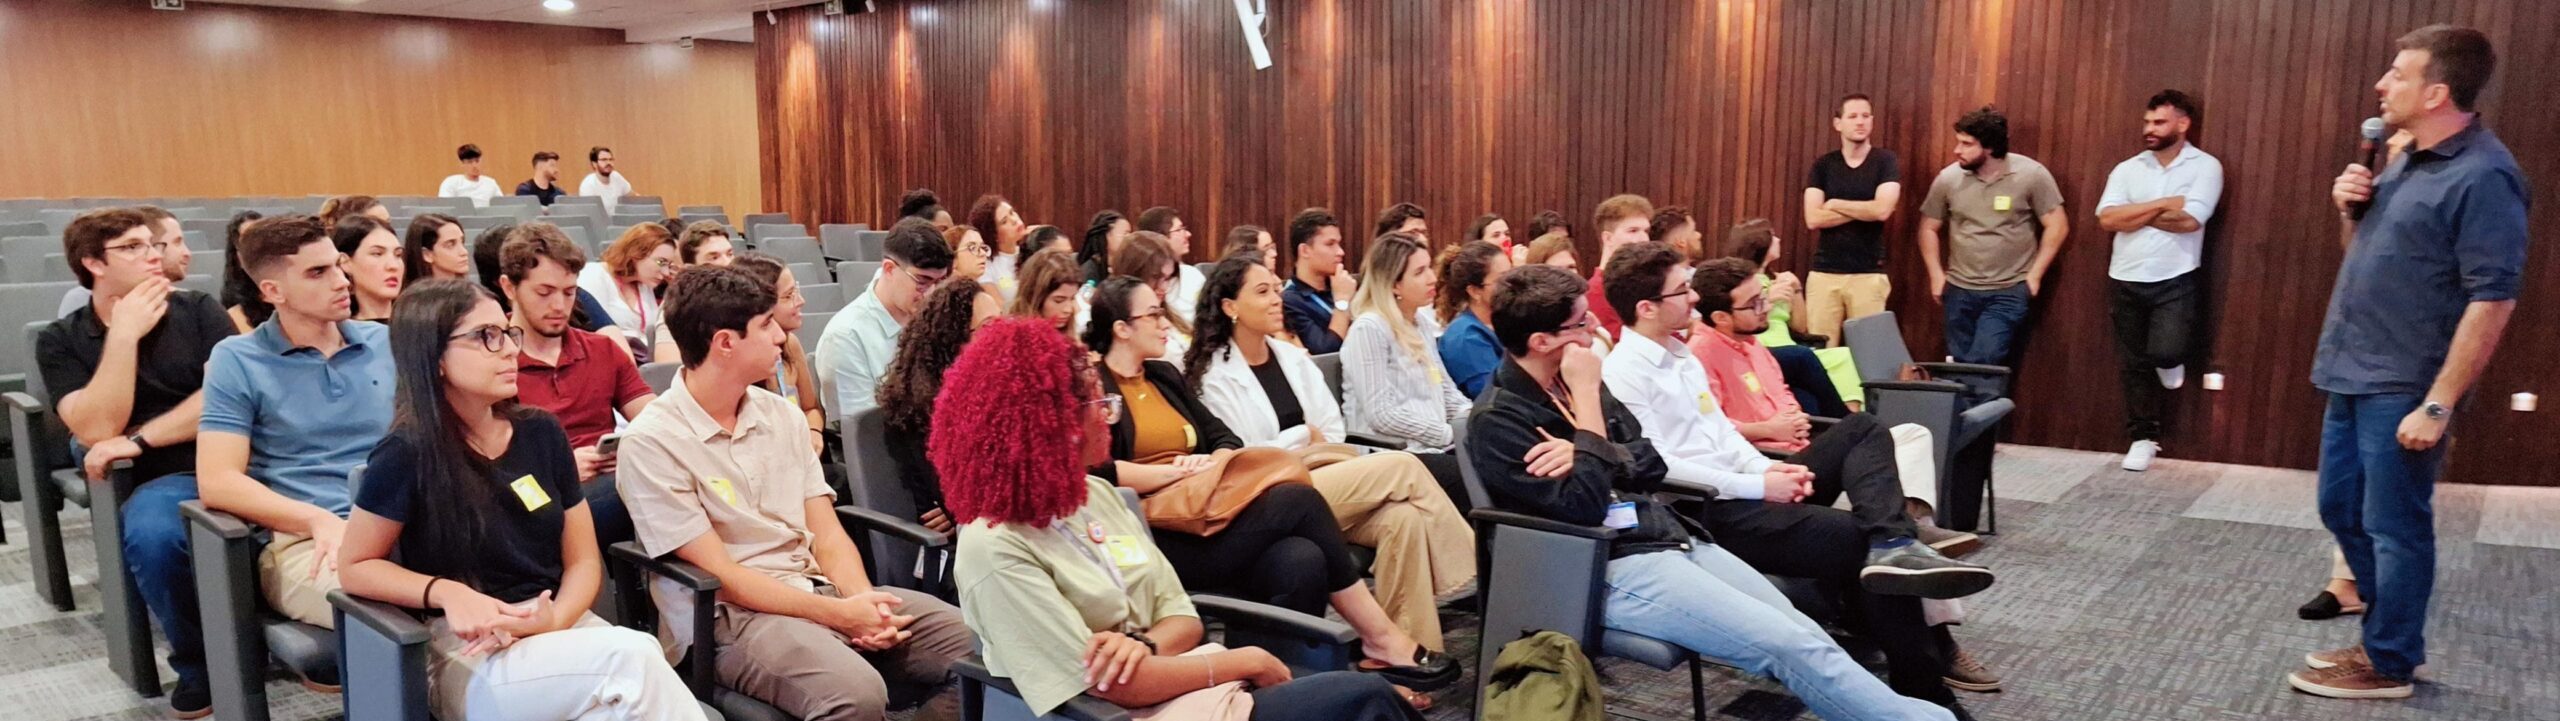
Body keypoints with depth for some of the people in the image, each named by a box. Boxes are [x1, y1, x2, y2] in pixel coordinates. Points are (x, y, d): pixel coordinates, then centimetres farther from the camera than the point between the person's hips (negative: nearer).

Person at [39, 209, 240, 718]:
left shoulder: (199, 310, 10)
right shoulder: (61, 341, 10)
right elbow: (97, 430, -5)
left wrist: (139, 440, -9)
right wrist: (124, 334, -7)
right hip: (163, 480, 0)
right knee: (152, 536, -36)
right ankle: (200, 666, -11)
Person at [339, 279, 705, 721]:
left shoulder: (541, 433, 7)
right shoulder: (408, 455, -7)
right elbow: (354, 568, 4)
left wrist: (554, 619, -11)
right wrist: (447, 593, -14)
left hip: (560, 623, 4)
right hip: (466, 653, -4)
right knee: (632, 658, -32)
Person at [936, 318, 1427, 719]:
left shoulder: (1097, 494, 9)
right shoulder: (995, 548, -16)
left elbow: (1183, 617, 10)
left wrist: (1142, 645, -14)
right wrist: (1245, 661, -11)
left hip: (1191, 682, 7)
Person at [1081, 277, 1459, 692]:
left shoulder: (1164, 375, 23)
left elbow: (1223, 438, 19)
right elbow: (1093, 471, -17)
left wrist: (1212, 466, -4)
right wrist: (1178, 472, -13)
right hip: (1155, 536, -7)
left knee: (1301, 561, -27)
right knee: (1298, 500, -23)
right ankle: (1382, 639, -13)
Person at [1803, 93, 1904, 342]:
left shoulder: (1886, 161, 2)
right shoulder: (1823, 165, 7)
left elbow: (1882, 210, -14)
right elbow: (1813, 218, -5)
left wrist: (1835, 204, -4)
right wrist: (1864, 210, -8)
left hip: (1869, 275, -2)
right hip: (1824, 273, 2)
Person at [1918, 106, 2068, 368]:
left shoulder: (2031, 175, -10)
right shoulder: (1948, 178, -3)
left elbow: (2057, 225, -6)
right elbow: (1928, 228, 9)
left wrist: (2034, 275, -8)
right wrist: (1936, 275, 2)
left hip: (2009, 292, -3)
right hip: (1960, 290, 4)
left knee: (1982, 364, -15)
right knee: (1958, 366, 10)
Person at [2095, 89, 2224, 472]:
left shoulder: (2205, 166, -3)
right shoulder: (2127, 169, 6)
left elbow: (2190, 220, -17)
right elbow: (2107, 219, -8)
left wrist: (2135, 214, -8)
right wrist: (2162, 204, -13)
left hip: (2176, 280, -3)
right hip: (2126, 280, 3)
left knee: (2165, 353, -19)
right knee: (2134, 363, 9)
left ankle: (2170, 362, 19)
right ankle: (2143, 438, 22)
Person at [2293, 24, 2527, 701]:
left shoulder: (2482, 176, -18)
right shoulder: (2407, 158, 10)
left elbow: (2492, 299, -21)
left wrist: (2438, 404, -23)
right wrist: (2350, 208, -1)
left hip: (2403, 389, -9)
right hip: (2353, 375, 9)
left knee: (2393, 527, 3)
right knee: (2341, 510, 17)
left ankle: (2388, 664, 17)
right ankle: (2388, 637, 32)